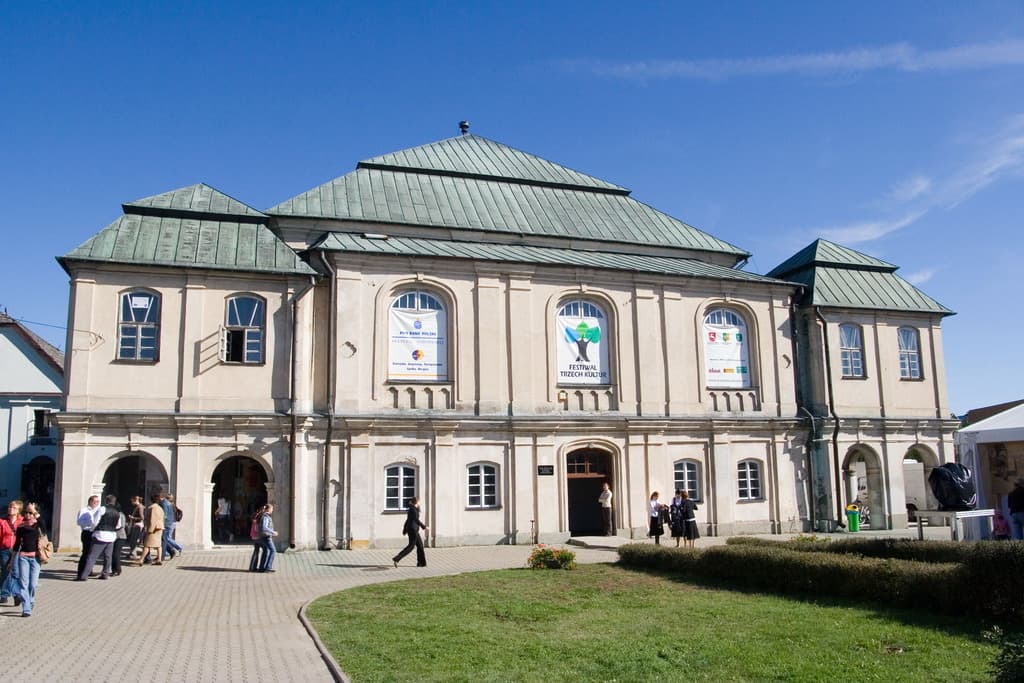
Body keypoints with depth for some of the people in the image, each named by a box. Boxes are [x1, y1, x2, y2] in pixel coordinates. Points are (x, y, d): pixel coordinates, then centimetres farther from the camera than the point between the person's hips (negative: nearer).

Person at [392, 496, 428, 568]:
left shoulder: (411, 509, 15)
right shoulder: (413, 509, -14)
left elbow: (408, 520, 21)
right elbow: (416, 520, -21)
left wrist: (404, 530, 25)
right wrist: (424, 527, -15)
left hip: (412, 529, 10)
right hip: (413, 529, -10)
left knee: (420, 544, 12)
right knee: (411, 546, -8)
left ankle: (421, 562, 14)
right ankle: (396, 559, -12)